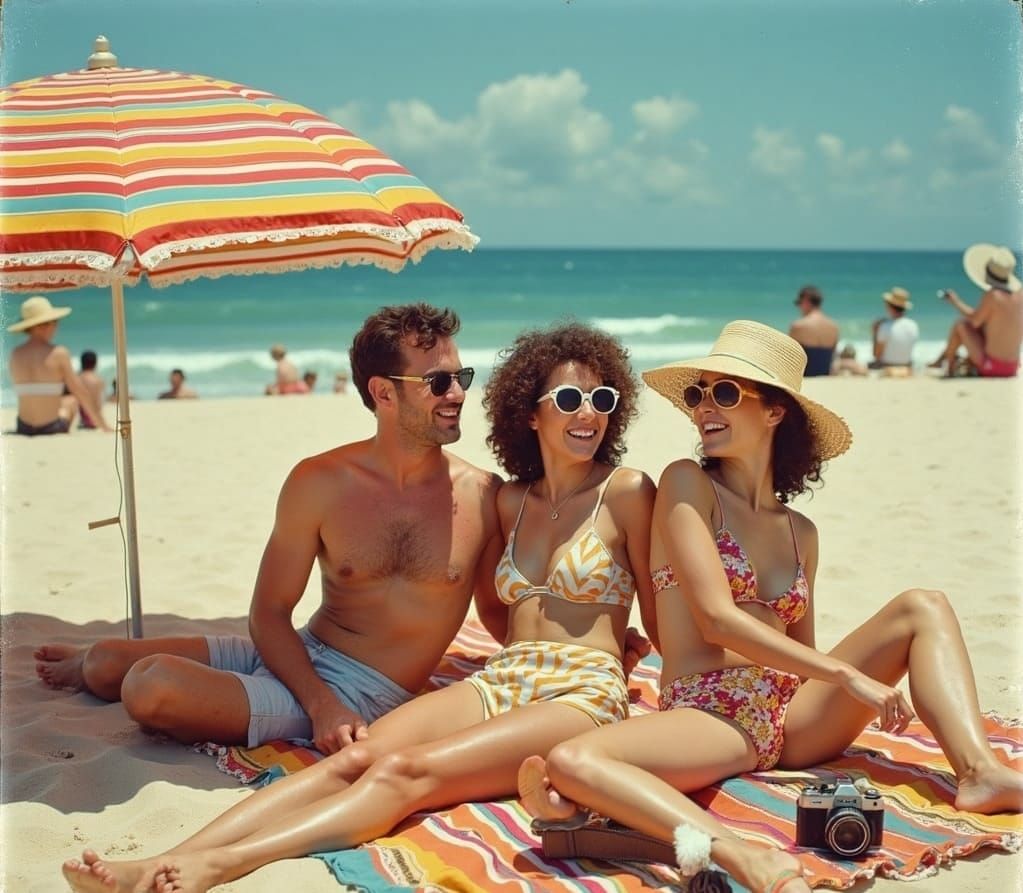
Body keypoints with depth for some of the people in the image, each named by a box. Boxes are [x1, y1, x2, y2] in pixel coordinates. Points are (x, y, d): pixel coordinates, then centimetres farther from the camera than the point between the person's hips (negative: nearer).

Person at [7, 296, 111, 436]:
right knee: (72, 400, 28)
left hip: (23, 429, 4)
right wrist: (105, 426, 1)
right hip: (51, 428, -4)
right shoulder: (58, 353, -11)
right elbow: (83, 393, -7)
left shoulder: (15, 354, 2)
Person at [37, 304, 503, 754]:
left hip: (367, 694, -3)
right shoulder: (320, 483, -5)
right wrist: (320, 705, -18)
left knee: (153, 688, -22)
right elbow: (270, 611, -3)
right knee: (109, 659, -1)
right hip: (298, 656, 3)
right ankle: (92, 667, 39)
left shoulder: (484, 496, -9)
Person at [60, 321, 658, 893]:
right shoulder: (511, 501, 16)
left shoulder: (626, 492, 1)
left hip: (582, 699, -5)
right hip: (498, 684, 5)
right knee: (356, 758, -24)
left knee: (405, 772, -31)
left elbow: (659, 617, 7)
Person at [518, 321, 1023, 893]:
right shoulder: (687, 485, 1)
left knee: (923, 607, -3)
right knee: (570, 762, -34)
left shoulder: (800, 532, 16)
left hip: (796, 717, 5)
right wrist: (849, 675, -14)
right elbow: (716, 619, -11)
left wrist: (873, 696, -1)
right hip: (707, 714, -5)